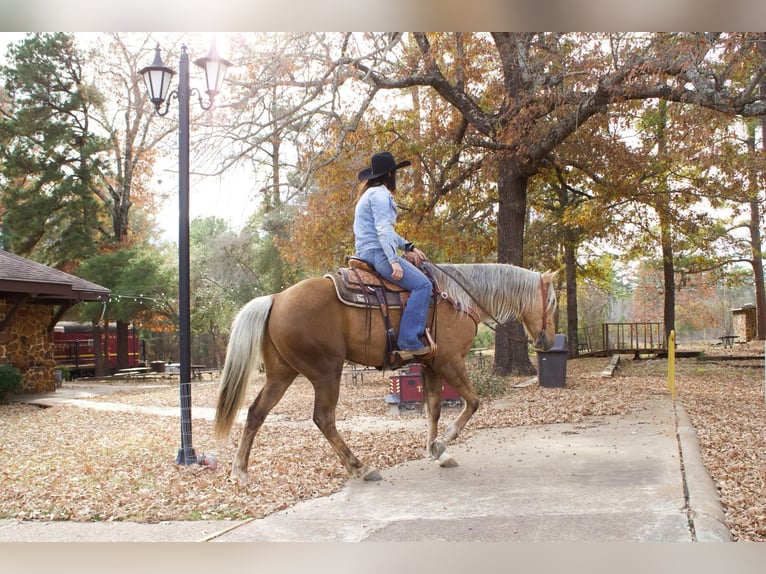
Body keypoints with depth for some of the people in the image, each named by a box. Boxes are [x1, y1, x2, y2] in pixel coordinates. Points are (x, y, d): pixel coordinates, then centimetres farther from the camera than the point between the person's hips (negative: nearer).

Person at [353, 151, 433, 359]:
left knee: (421, 282, 19)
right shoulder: (380, 194, -9)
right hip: (377, 252, -11)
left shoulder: (372, 193, 24)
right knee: (422, 285, -19)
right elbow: (383, 230, -21)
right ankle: (409, 343, -26)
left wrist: (409, 247, 21)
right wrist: (394, 261, -26)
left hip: (366, 254, 11)